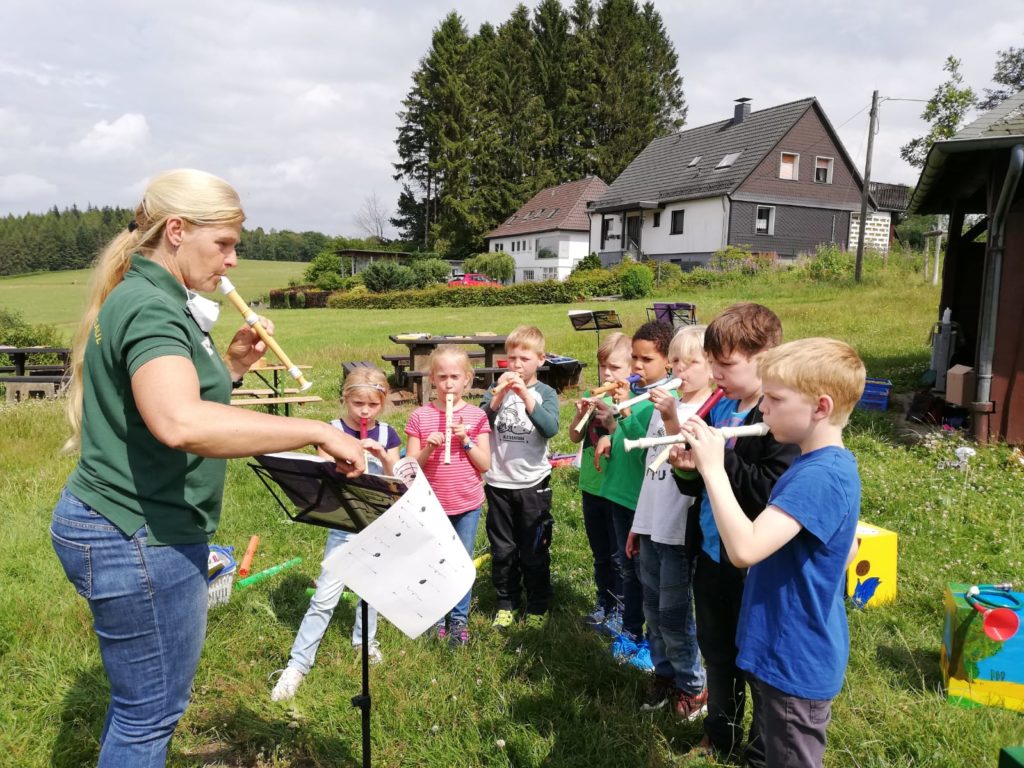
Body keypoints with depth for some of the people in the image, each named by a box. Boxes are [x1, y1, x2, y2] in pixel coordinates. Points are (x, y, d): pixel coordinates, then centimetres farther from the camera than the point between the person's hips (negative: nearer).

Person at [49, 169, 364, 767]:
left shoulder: (156, 301, 12)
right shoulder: (150, 307, -22)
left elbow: (175, 402, 17)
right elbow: (179, 422, -41)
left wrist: (231, 367, 2)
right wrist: (318, 432, -36)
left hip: (137, 531, 10)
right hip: (137, 538, -10)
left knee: (141, 697, 26)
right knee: (152, 713, 8)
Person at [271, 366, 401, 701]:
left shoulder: (387, 434, 0)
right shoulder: (333, 431, -8)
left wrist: (382, 455, -17)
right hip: (344, 524, -3)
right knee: (325, 597, -3)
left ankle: (364, 640, 40)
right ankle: (297, 664, 7)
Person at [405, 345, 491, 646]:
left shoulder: (476, 416, -4)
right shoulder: (420, 417, -5)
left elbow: (485, 464, -5)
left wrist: (466, 440, -19)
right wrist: (428, 448, -22)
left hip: (467, 504, 0)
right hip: (432, 505, 0)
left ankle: (460, 619, 29)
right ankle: (435, 618, 31)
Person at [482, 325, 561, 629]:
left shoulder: (545, 393, -3)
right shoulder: (496, 389, 1)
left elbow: (550, 428, -20)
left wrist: (525, 394, -28)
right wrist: (499, 394, -23)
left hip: (533, 484, -2)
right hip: (498, 482, 2)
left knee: (534, 552, 10)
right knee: (502, 550, 13)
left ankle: (538, 607, 26)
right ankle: (505, 603, 30)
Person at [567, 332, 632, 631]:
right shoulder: (593, 396, 2)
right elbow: (575, 437, 6)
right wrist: (580, 414, -12)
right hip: (591, 486, 5)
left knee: (619, 555, 9)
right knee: (599, 553, 20)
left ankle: (620, 609, 27)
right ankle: (603, 603, 37)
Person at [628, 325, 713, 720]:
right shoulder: (663, 404, 7)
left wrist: (671, 418, -36)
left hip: (679, 531, -6)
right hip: (651, 526, 6)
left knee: (673, 614, 3)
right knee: (653, 610, 16)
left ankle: (692, 685, 24)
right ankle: (664, 674, 34)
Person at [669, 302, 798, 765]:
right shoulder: (718, 408, 3)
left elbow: (771, 494, -30)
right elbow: (695, 489, 9)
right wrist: (687, 467, -13)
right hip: (711, 556, 7)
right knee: (717, 653, 23)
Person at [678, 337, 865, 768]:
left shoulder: (819, 474, -28)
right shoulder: (829, 465, 4)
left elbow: (744, 548, -37)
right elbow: (847, 552, 16)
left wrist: (713, 467, -30)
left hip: (794, 660, -10)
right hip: (787, 650, 10)